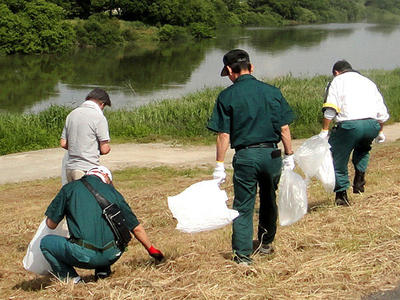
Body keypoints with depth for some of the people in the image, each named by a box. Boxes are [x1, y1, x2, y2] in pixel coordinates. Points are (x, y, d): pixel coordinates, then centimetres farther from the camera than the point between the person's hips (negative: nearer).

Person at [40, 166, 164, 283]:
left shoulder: (69, 188, 9)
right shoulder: (112, 191, 15)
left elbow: (51, 224, 12)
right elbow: (136, 228, 18)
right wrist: (152, 250, 33)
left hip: (84, 256, -3)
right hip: (112, 255, 3)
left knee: (46, 242, 19)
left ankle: (71, 278, 3)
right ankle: (103, 270, 19)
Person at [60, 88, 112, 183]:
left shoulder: (72, 114, 10)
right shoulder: (99, 118, -10)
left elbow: (63, 143, 12)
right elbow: (104, 149, -12)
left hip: (70, 168, 7)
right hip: (87, 170, -7)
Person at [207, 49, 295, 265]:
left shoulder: (227, 96, -4)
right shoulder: (272, 91, 3)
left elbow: (223, 135, -6)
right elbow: (284, 128, 2)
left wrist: (219, 166, -1)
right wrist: (289, 156, 12)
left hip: (245, 156, -3)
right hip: (271, 153, 3)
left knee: (243, 206, 5)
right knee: (269, 201, 22)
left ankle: (243, 254, 1)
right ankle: (266, 243, 37)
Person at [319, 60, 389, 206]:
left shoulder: (337, 81, 14)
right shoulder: (368, 82, 29)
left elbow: (330, 109, -2)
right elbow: (382, 112, 25)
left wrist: (324, 130, 0)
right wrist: (380, 131, 35)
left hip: (350, 124, -5)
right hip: (372, 124, 5)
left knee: (339, 157, 11)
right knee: (363, 149, 33)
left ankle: (341, 193, 11)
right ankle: (359, 179, 16)